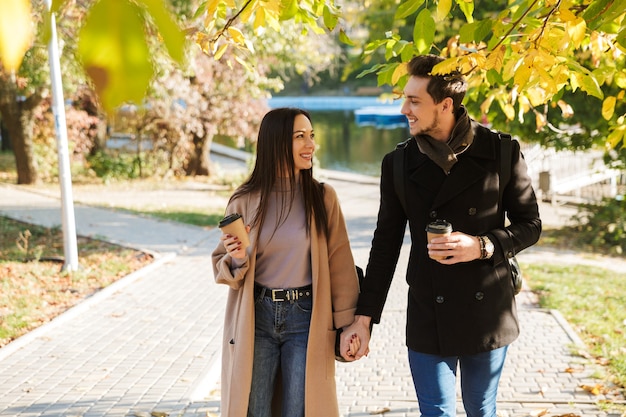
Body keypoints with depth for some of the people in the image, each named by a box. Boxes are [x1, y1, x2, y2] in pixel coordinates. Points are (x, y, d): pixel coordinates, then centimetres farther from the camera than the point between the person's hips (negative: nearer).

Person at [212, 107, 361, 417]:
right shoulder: (245, 200, -2)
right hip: (256, 318, 0)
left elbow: (339, 265, -1)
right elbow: (222, 266, 6)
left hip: (306, 319, 0)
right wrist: (237, 260, -16)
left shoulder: (322, 197, -2)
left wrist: (347, 325, -4)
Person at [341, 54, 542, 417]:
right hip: (428, 316, 1)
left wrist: (483, 245, -18)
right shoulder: (399, 164, -1)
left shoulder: (503, 153, -6)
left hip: (488, 314, 0)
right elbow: (386, 244, 4)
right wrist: (364, 317, 1)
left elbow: (530, 225, 2)